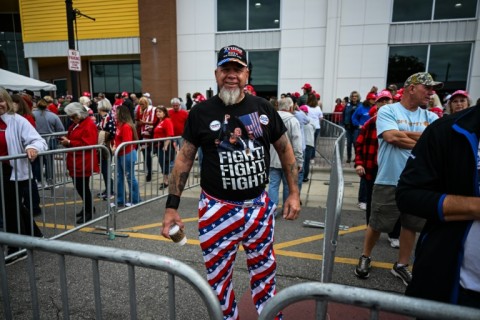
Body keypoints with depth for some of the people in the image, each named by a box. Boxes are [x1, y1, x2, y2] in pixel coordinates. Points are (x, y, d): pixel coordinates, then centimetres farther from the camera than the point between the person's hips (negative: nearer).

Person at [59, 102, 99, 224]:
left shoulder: (89, 125, -15)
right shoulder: (75, 124, 16)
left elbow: (87, 144, -23)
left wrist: (69, 142, -21)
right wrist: (66, 140, 2)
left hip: (83, 163, -9)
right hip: (75, 161, 9)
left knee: (83, 187, -1)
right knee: (79, 186, 15)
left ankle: (89, 212, 12)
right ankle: (88, 207, 31)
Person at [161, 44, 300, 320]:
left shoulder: (263, 108, 0)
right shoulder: (201, 112, -5)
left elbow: (285, 150, 8)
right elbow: (185, 159, -1)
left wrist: (294, 193, 5)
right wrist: (172, 206, -4)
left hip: (260, 207, 2)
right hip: (218, 210, -1)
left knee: (265, 270, 19)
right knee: (219, 278, 12)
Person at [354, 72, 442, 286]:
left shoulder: (430, 117, 10)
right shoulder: (387, 111, -5)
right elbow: (392, 137, -21)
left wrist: (404, 134, -14)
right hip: (389, 181, -5)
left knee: (411, 225, 14)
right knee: (377, 224, 6)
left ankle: (401, 265, 32)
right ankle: (365, 257, 29)